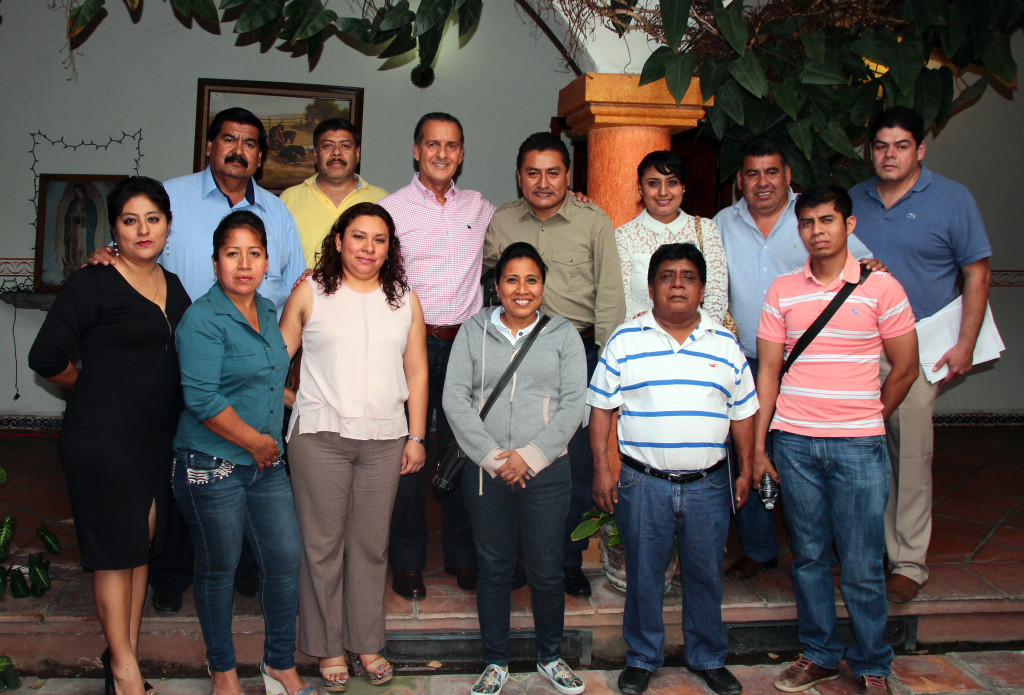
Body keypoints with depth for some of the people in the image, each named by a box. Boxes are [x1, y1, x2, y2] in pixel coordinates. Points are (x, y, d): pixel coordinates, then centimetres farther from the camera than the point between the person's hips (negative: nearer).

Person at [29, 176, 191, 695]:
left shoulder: (175, 288, 11)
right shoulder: (93, 284, -9)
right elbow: (46, 358, -8)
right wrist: (95, 384, 7)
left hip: (158, 439, 6)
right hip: (102, 439, -6)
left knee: (141, 544, 12)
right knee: (116, 550, 1)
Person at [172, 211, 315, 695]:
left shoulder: (267, 311, 11)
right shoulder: (202, 319, -13)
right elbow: (201, 398, -20)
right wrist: (257, 442, -13)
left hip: (267, 465, 7)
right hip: (212, 467, -7)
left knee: (286, 560, 5)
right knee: (219, 569, 7)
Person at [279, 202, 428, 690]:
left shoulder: (405, 300, 11)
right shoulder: (310, 292, 4)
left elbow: (416, 372, 11)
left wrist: (416, 437, 7)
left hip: (384, 439, 2)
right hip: (320, 435, -2)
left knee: (371, 544, 8)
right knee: (323, 544, 3)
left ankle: (367, 643, 21)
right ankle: (328, 647, 16)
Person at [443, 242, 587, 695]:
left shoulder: (563, 335, 5)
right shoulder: (473, 332, 6)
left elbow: (574, 403, -2)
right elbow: (455, 398, -1)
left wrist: (531, 456, -10)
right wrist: (490, 455, -9)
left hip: (546, 471, 0)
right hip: (485, 470, 1)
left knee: (546, 571, 6)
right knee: (493, 568, 9)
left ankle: (550, 657, 27)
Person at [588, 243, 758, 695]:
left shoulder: (725, 344, 7)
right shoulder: (625, 340, 0)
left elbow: (743, 412, 12)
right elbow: (601, 407, 1)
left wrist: (745, 470, 8)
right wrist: (601, 468, -4)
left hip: (708, 485, 2)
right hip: (643, 484, -2)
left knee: (705, 575, 12)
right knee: (643, 576, 8)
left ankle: (708, 658, 30)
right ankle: (642, 659, 25)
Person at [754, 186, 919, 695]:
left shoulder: (881, 287, -1)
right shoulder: (782, 290, 6)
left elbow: (905, 368, 6)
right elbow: (768, 371, 6)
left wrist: (866, 422, 11)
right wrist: (758, 446, 3)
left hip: (859, 447, -2)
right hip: (794, 443, 2)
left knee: (862, 566, 2)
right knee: (808, 556, 10)